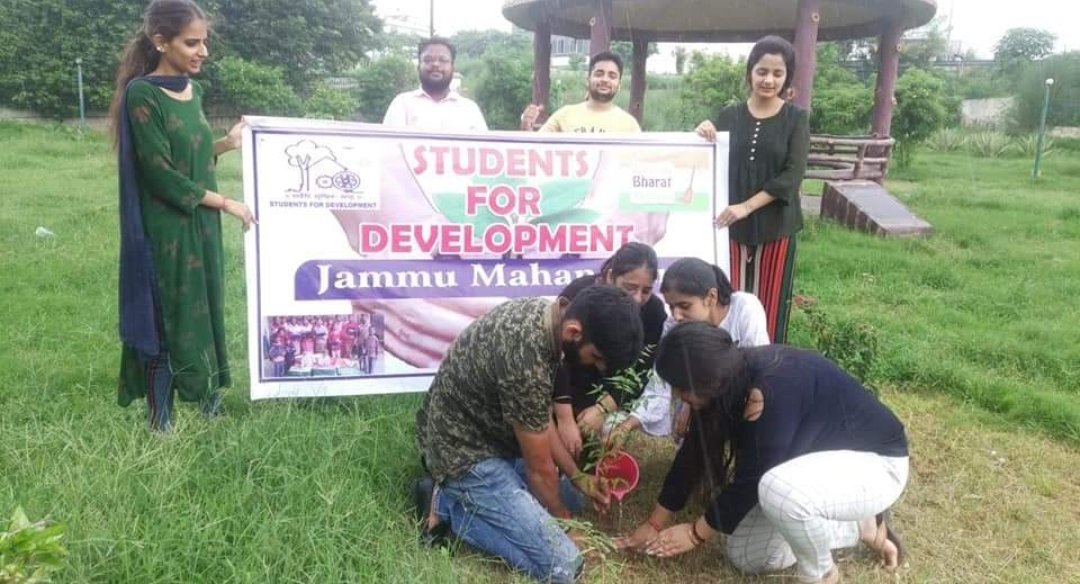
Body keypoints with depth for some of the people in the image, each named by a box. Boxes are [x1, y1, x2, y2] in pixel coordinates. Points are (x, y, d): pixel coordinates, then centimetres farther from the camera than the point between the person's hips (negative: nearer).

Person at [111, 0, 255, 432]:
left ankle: (207, 393, 30)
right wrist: (225, 203, -14)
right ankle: (160, 414, 18)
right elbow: (160, 173, -19)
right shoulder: (141, 94, -16)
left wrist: (226, 145, -2)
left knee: (203, 308, 15)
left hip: (201, 224, 7)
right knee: (166, 317, 3)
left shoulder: (193, 91, 7)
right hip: (165, 229, -7)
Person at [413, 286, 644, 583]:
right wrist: (563, 521, 1)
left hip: (486, 430, 9)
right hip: (465, 452, -9)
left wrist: (577, 476, 7)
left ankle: (469, 498, 13)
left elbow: (539, 417, 8)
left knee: (571, 495, 23)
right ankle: (447, 506, -3)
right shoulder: (527, 363, -33)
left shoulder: (543, 312, -6)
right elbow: (539, 468, -17)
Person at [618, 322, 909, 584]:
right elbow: (695, 451, -1)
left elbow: (751, 479, -28)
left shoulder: (773, 391, -36)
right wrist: (655, 523, 4)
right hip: (819, 456, 8)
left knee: (778, 490, -38)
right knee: (746, 557, 5)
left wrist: (696, 532, -13)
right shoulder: (731, 379, -10)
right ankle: (862, 526, 16)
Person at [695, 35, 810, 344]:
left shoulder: (796, 119, 1)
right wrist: (705, 137, -9)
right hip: (732, 224, 2)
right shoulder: (729, 116, 6)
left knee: (770, 305, 3)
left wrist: (746, 207, -18)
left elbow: (792, 175, -8)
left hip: (776, 226, -1)